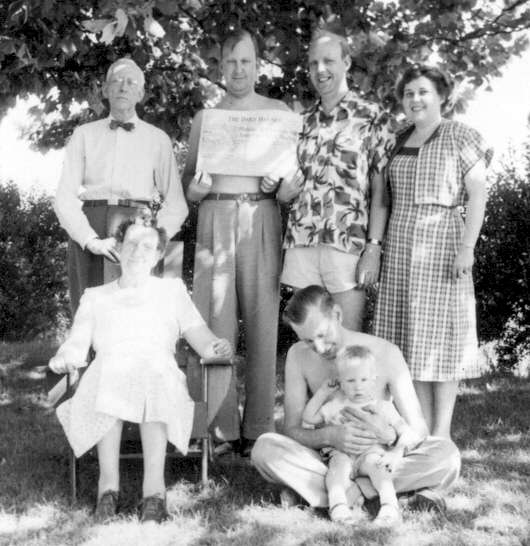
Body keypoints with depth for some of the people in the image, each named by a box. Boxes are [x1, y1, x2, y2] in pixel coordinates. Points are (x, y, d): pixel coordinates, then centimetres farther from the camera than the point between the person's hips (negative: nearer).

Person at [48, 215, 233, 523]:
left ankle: (155, 487, -47)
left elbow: (201, 339, 16)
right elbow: (78, 342, 14)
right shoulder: (96, 297, 30)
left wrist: (217, 347, -8)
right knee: (110, 381, -37)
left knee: (153, 381, -38)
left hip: (158, 367, 0)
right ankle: (108, 483, -42)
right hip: (108, 368, 0)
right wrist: (65, 357, -11)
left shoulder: (171, 290, 29)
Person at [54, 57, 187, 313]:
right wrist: (91, 241, -12)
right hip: (89, 231, 1)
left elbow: (176, 204, 8)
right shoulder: (84, 135, 14)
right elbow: (64, 198, 5)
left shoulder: (158, 139, 12)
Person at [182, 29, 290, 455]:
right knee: (215, 322, -4)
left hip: (261, 217, -1)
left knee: (262, 323, -4)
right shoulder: (204, 117, 15)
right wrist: (195, 187, -5)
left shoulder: (279, 113, 11)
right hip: (215, 218, 1)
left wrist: (278, 183, -10)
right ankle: (219, 428, 0)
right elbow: (187, 180, 17)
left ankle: (258, 428, 1)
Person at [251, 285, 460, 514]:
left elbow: (418, 434, -13)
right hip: (329, 461, 1)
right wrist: (328, 436, -33)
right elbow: (291, 430, -10)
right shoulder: (298, 356, -8)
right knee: (264, 448, -28)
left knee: (447, 455, -28)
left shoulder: (386, 354, -13)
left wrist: (388, 435, -37)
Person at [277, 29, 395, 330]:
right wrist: (283, 189, -2)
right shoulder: (302, 122, 15)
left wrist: (374, 248, -13)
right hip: (301, 243, 4)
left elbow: (380, 191, -4)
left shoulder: (374, 119, 1)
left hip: (349, 245, -4)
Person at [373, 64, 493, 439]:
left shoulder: (459, 137, -2)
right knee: (410, 338, 5)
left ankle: (442, 433, 3)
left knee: (440, 333, -3)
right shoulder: (399, 142, 15)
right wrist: (381, 246, 10)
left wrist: (467, 246, -16)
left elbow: (478, 194, -7)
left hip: (441, 242, -6)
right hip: (400, 248, 6)